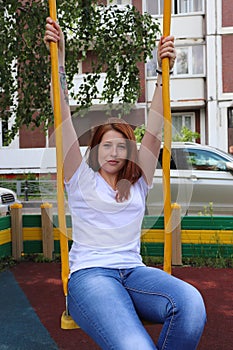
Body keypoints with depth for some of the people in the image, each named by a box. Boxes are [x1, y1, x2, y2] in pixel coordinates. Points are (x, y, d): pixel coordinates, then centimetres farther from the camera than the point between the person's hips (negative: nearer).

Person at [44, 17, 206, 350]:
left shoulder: (137, 183, 16)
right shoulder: (82, 180, 10)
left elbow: (154, 129, 9)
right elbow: (65, 120, 3)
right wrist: (59, 58, -2)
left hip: (135, 272, 4)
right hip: (89, 274, -3)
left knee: (190, 302, -30)